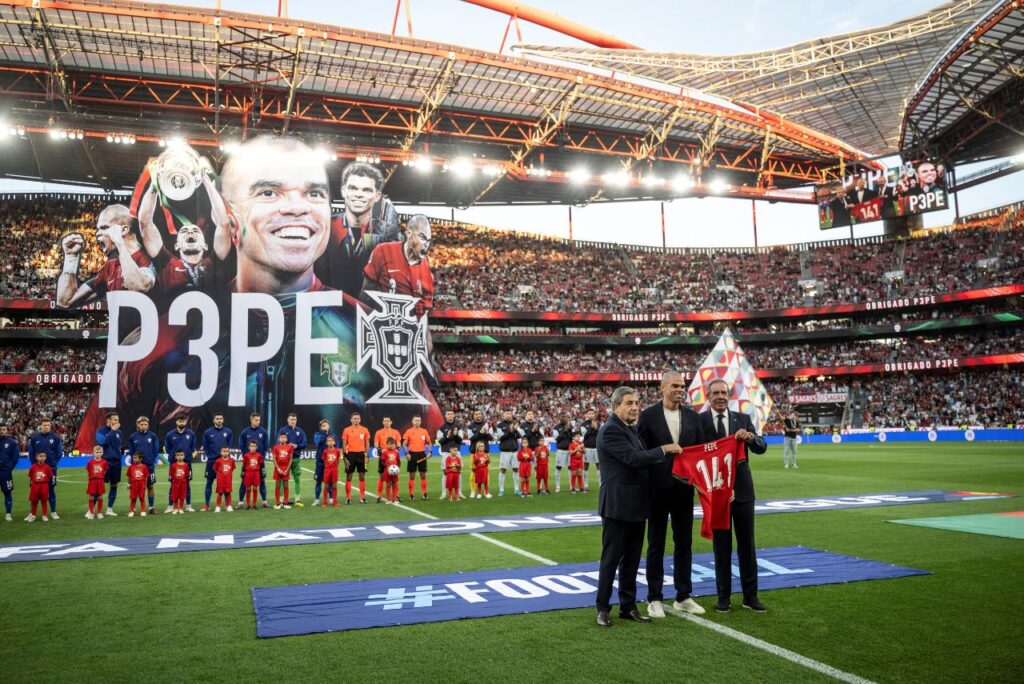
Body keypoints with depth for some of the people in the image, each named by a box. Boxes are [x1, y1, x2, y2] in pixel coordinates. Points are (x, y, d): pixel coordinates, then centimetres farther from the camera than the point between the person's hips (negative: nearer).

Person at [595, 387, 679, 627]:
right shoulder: (610, 430, -15)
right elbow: (634, 458, -22)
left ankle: (628, 606, 24)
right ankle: (603, 608, 12)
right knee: (611, 559, 1)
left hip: (635, 506, 9)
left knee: (631, 559, 14)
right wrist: (664, 449, -13)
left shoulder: (630, 428, 15)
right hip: (617, 506, -9)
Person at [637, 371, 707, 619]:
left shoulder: (692, 416, 6)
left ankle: (683, 597, 23)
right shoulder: (648, 415, -6)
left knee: (684, 543, 11)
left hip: (684, 489, 4)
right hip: (657, 489, -4)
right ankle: (655, 598, 16)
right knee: (656, 545, 7)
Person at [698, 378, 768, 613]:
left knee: (747, 545, 8)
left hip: (742, 490, 2)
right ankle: (723, 596, 17)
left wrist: (750, 437, -25)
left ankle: (750, 596, 19)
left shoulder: (743, 419, 4)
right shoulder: (699, 421, -2)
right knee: (721, 547, 7)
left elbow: (762, 448, -5)